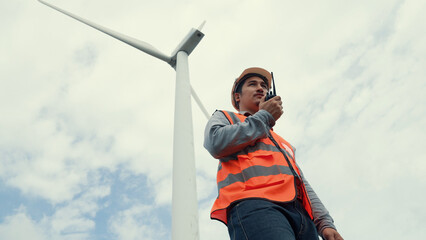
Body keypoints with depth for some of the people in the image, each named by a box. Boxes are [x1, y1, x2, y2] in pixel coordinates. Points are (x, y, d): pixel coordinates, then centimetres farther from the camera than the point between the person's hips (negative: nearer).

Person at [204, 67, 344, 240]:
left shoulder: (281, 141, 40)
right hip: (253, 205, -5)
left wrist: (325, 223, 12)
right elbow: (216, 144, 1)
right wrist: (265, 116, 13)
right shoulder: (225, 117, 26)